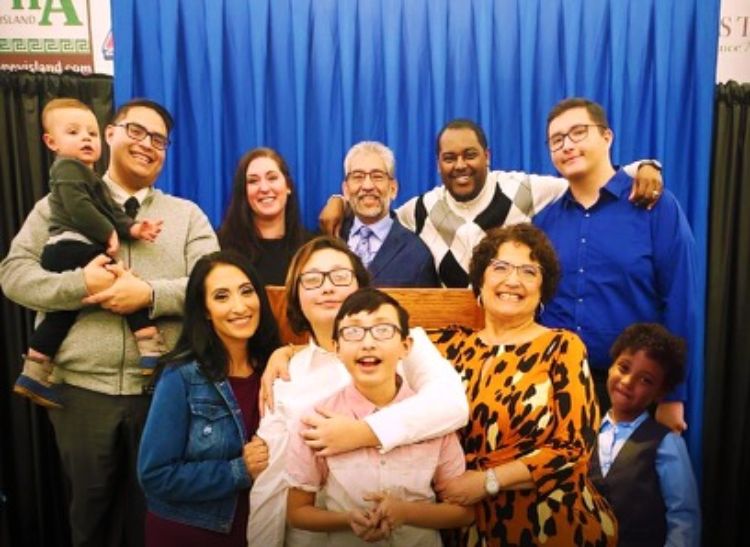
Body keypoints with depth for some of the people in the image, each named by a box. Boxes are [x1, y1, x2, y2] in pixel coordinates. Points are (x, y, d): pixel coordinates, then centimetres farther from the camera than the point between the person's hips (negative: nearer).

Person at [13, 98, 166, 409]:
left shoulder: (86, 174, 28)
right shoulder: (69, 168, -4)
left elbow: (109, 212, 19)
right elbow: (79, 209, -19)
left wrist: (132, 228, 2)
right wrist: (109, 234, -12)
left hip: (63, 254, 11)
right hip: (73, 251, -11)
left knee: (61, 315, 15)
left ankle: (33, 376, 24)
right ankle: (153, 354, -18)